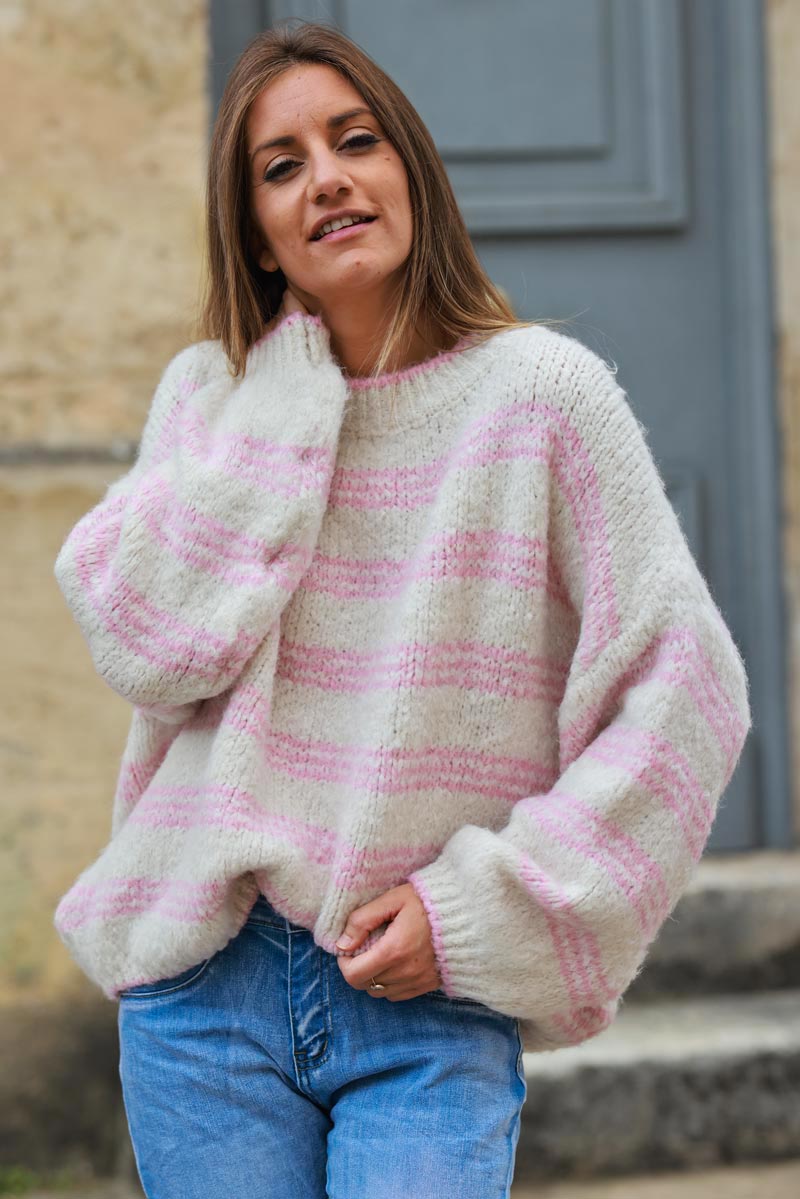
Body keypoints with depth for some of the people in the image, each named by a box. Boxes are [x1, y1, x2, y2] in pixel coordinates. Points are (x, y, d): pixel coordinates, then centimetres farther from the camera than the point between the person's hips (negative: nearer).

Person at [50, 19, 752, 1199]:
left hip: (433, 1009, -2)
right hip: (210, 976, 2)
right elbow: (144, 643, -11)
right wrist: (288, 394, -7)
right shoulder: (211, 395, 5)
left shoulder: (541, 390, -4)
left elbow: (684, 687, -6)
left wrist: (480, 904, -10)